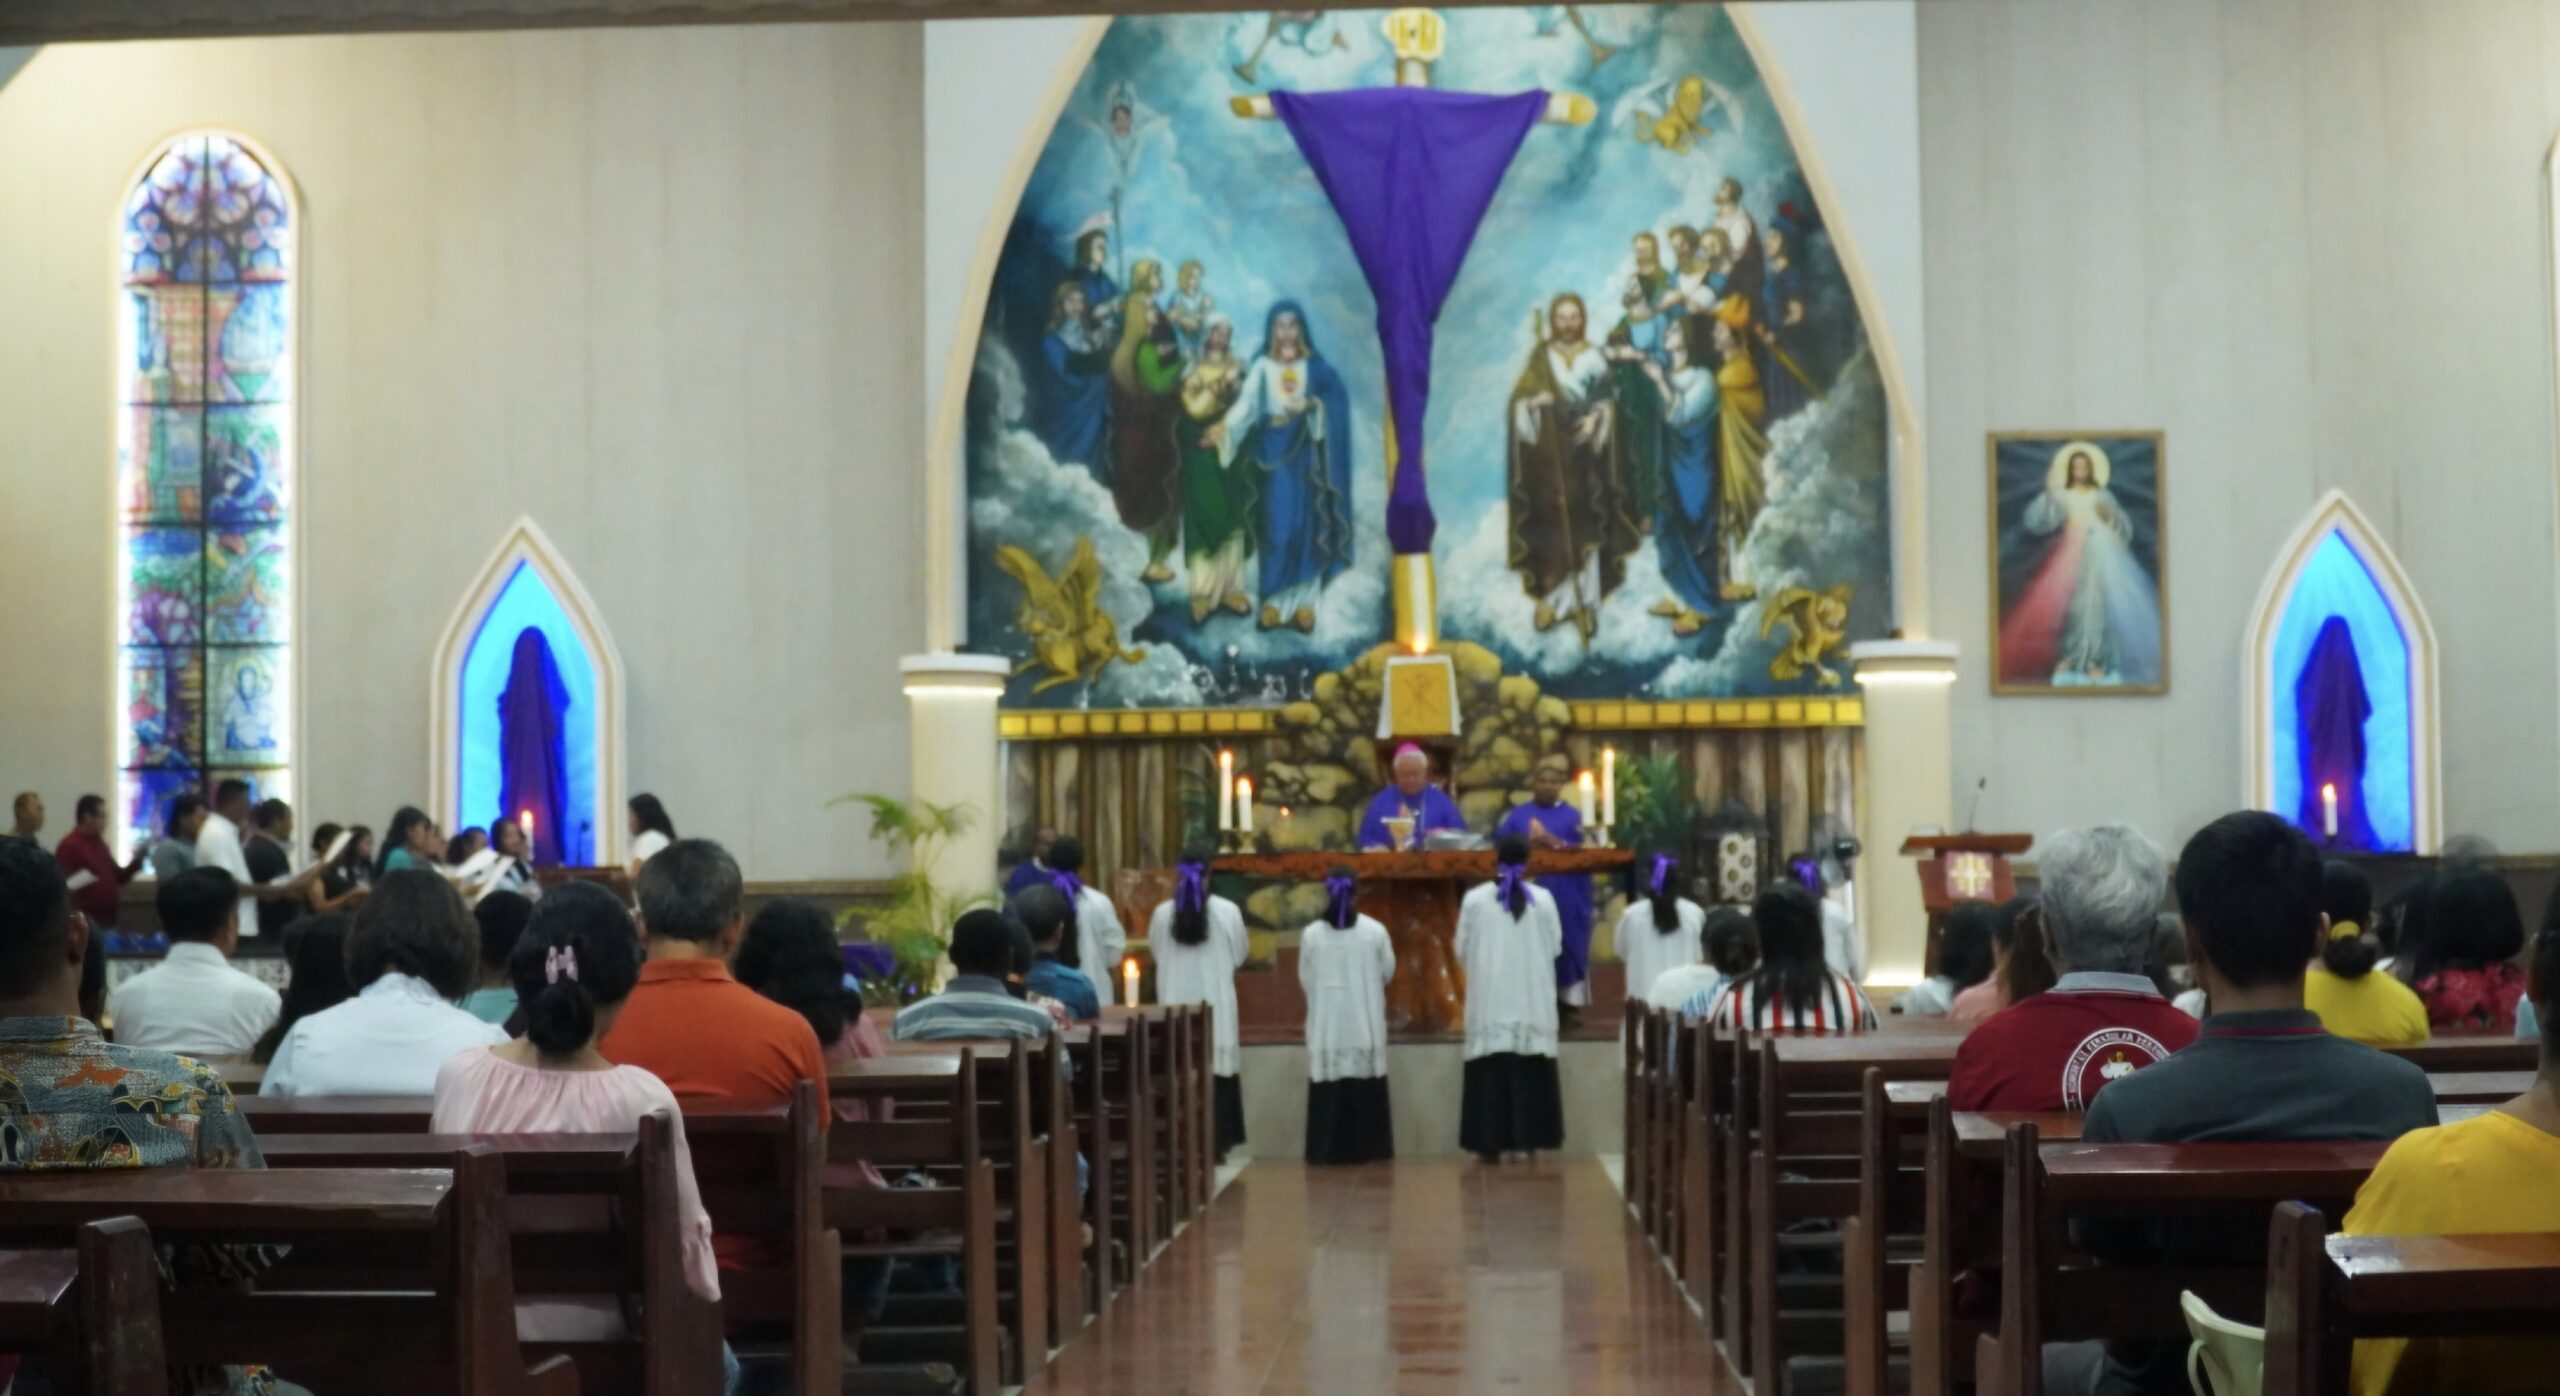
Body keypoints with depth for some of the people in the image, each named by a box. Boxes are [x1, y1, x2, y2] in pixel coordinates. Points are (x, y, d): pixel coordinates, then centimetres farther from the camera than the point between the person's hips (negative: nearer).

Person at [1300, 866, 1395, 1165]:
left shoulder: (1311, 934, -7)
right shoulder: (1375, 931, -7)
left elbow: (1305, 979, 3)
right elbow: (1388, 972, 6)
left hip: (1326, 1026, 0)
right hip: (1365, 1025, 0)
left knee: (1329, 1091, 4)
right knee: (1367, 1091, 8)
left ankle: (1329, 1150, 3)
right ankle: (1368, 1148, 9)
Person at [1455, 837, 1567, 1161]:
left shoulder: (1475, 899, -5)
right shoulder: (1543, 899, -3)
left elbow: (1461, 950, 3)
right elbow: (1556, 947, 5)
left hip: (1490, 1003, -1)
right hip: (1532, 1003, 1)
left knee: (1492, 1072, 2)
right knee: (1530, 1073, 5)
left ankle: (1490, 1143, 0)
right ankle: (1528, 1139, 5)